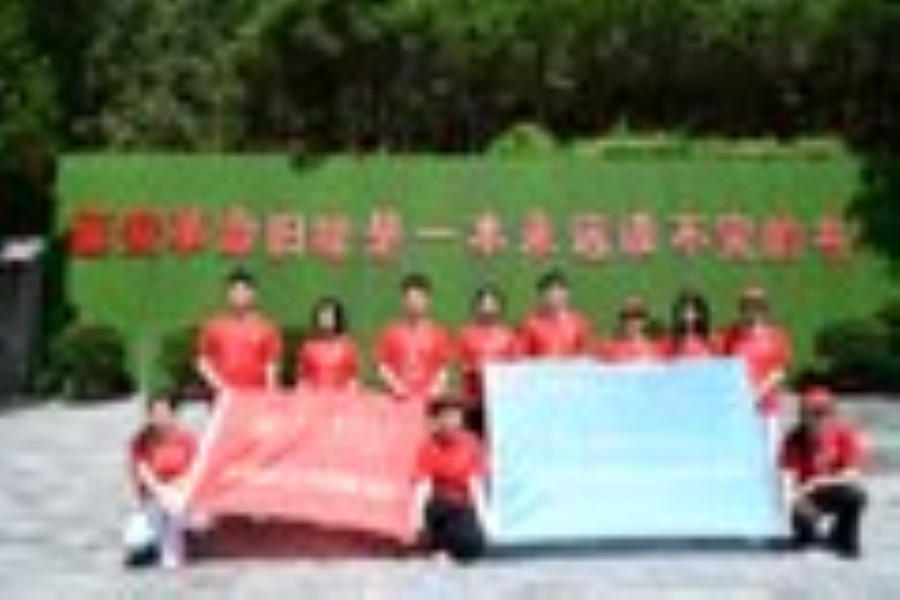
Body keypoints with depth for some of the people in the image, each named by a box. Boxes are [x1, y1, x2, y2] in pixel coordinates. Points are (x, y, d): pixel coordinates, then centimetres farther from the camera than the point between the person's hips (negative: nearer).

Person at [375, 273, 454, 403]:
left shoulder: (437, 333, 4)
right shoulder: (391, 333, 4)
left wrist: (438, 385, -8)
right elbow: (382, 365, 5)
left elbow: (444, 367, 7)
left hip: (428, 400, 0)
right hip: (399, 400, 0)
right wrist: (394, 384, -9)